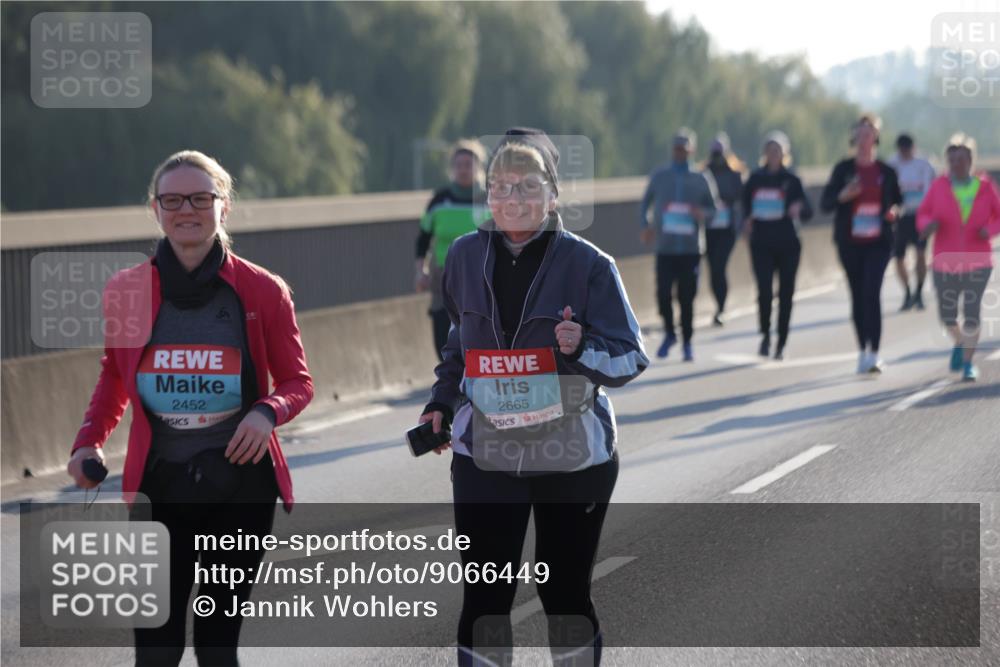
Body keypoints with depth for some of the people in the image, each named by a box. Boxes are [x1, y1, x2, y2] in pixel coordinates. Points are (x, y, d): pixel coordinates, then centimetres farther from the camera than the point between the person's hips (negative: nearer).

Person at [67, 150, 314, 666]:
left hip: (240, 486, -1)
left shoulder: (262, 291, -2)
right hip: (158, 487, 1)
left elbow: (297, 381, 4)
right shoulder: (126, 291, 1)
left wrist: (267, 412, -18)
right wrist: (89, 441, -2)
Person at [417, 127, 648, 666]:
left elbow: (630, 357, -9)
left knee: (566, 595, 9)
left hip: (572, 457, -2)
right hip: (485, 456, 2)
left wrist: (583, 349, -28)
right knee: (484, 599, -1)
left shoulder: (588, 264, -10)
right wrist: (441, 404, 8)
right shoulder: (466, 257, 1)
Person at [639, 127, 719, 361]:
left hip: (691, 249, 0)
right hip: (665, 248, 0)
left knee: (687, 298, -2)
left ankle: (687, 343, 13)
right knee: (663, 294, -9)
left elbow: (713, 210, 10)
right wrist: (645, 225, -4)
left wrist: (702, 214, -13)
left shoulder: (701, 180, 5)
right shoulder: (659, 177, 7)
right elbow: (645, 204, 13)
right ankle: (669, 333, 16)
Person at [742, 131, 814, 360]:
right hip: (762, 244, 0)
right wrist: (748, 221, 6)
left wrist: (799, 208, -26)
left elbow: (808, 212, -5)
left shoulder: (791, 180, 1)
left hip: (788, 245, 0)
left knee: (786, 294, 3)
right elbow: (746, 205, 23)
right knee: (765, 291, -14)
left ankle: (781, 344, 13)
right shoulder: (755, 179, 6)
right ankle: (765, 334, 7)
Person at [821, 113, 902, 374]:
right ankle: (863, 351, 20)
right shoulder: (843, 169, 3)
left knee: (872, 293, -14)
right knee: (858, 296, 8)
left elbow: (897, 201, 16)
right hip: (850, 242, 1)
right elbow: (826, 203, 2)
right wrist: (843, 196, -18)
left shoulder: (886, 171, 5)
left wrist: (894, 211, -7)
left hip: (878, 242, -1)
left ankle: (874, 354, -16)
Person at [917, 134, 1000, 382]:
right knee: (947, 315, 11)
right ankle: (960, 342, 42)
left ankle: (968, 363, -1)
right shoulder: (940, 185, -4)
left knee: (972, 312, -12)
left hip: (977, 261, -1)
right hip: (946, 263, 1)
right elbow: (923, 215, 1)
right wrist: (928, 225, -22)